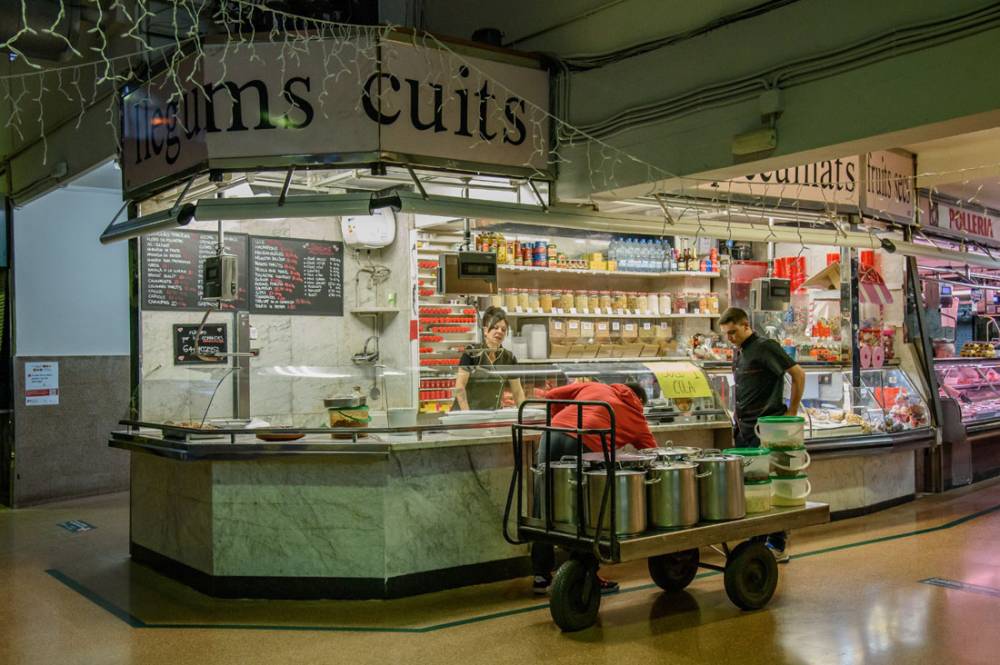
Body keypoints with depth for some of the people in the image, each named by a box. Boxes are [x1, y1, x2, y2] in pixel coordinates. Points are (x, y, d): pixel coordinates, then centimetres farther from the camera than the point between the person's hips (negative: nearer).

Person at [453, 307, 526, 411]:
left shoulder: (509, 358, 2)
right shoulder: (471, 352, -9)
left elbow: (517, 392, 7)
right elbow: (460, 385, -11)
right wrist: (467, 414, -18)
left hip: (492, 414, 3)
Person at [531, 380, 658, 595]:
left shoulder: (595, 387, 30)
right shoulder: (636, 416, 24)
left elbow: (552, 395, 23)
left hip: (552, 434, 4)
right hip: (585, 444, -4)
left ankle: (541, 575, 21)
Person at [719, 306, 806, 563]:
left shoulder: (765, 347, -11)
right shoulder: (739, 352, 15)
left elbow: (798, 375, -11)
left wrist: (792, 412, -8)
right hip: (744, 429, 9)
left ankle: (778, 546, 5)